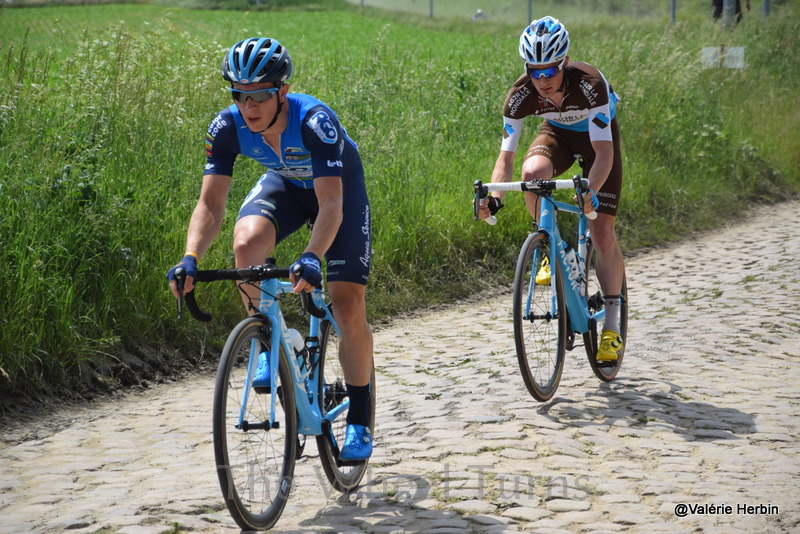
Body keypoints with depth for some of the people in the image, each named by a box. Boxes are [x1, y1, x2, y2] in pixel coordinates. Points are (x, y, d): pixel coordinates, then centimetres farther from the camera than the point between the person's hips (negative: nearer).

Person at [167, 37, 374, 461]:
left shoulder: (314, 121, -38)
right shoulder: (228, 127, -26)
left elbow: (331, 206, -44)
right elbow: (210, 204, -26)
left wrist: (311, 257, -61)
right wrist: (191, 259, -43)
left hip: (339, 189, -3)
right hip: (284, 183, 3)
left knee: (348, 310, -11)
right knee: (246, 244, -31)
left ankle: (359, 421, 8)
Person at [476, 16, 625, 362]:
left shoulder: (589, 84, -38)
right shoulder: (521, 95, -28)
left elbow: (604, 152, -41)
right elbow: (506, 155, -24)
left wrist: (591, 190, -59)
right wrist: (494, 197, -42)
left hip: (597, 135, -2)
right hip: (558, 133, 2)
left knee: (602, 233, -12)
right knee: (532, 173, -34)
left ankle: (612, 327, 0)